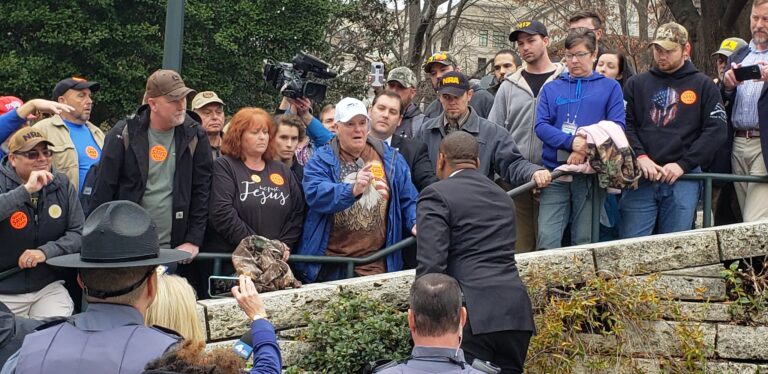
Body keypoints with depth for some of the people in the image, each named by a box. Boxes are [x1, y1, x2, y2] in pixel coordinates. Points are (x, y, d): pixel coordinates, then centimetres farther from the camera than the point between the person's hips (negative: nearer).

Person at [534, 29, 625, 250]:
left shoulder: (610, 87, 10)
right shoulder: (551, 89, 14)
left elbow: (616, 126, -2)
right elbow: (541, 126, 1)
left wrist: (586, 149, -16)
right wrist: (571, 142, -17)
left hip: (592, 173, -1)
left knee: (585, 240, 4)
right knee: (547, 238, -9)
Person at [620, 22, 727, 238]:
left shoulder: (703, 86, 8)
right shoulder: (637, 84, 14)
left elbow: (716, 131, 0)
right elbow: (625, 124, 6)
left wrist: (683, 165, -9)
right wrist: (640, 157, -11)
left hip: (683, 179, -1)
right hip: (641, 177, 1)